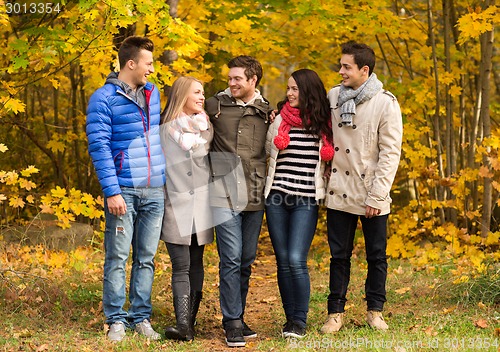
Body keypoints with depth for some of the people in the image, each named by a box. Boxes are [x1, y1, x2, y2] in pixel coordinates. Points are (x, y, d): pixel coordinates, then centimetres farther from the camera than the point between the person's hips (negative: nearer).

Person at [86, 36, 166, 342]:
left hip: (155, 191, 6)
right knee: (117, 258, -3)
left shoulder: (152, 93, 12)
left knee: (146, 258, 8)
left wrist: (165, 178, 15)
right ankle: (116, 320, 4)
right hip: (123, 191, -5)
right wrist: (112, 191, -17)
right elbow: (99, 146, -11)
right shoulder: (104, 98, -6)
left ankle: (141, 317, 14)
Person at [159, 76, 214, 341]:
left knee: (196, 264, 6)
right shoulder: (166, 129, 1)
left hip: (202, 206, 4)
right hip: (177, 207, -4)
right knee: (181, 267, -9)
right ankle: (183, 324, -17)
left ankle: (190, 321, 9)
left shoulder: (206, 126, 11)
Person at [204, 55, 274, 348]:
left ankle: (238, 318, 20)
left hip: (255, 197, 3)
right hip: (225, 195, -3)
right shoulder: (216, 105, 2)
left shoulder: (268, 112, 9)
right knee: (231, 260, -8)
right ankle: (232, 324, -3)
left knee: (246, 261, 9)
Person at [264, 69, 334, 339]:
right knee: (283, 261, 3)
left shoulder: (324, 124, 3)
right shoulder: (280, 120, 7)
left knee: (296, 260, -13)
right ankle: (290, 318, 13)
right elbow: (268, 149, 19)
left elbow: (330, 158, 10)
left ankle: (300, 321, -1)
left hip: (306, 200, -2)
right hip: (277, 197, 3)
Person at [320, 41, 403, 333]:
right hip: (339, 192, 3)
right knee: (339, 255, 8)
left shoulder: (385, 103, -9)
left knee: (377, 256, 9)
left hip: (372, 197, -3)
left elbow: (391, 153, -10)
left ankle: (375, 311, 22)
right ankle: (336, 312, 16)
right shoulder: (333, 96, 4)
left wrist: (376, 196, -14)